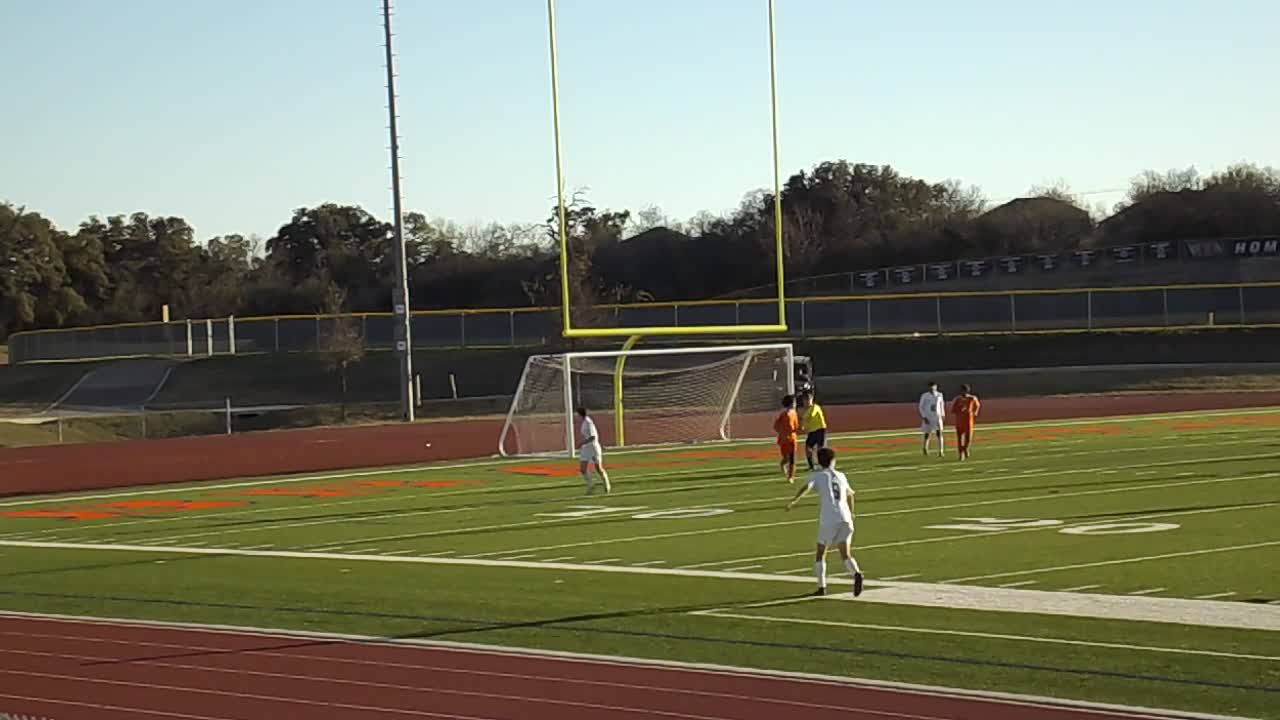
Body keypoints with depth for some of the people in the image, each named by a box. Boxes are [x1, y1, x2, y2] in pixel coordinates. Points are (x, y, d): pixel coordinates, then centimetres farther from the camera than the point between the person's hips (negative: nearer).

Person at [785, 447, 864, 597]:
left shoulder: (817, 475, 9)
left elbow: (807, 486, -14)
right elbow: (849, 493, 39)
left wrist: (794, 500, -26)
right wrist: (851, 512, 57)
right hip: (845, 518, 3)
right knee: (845, 554, 0)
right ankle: (856, 573, -28)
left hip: (828, 520, -3)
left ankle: (821, 586, 10)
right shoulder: (841, 476, 22)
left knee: (821, 553, 13)